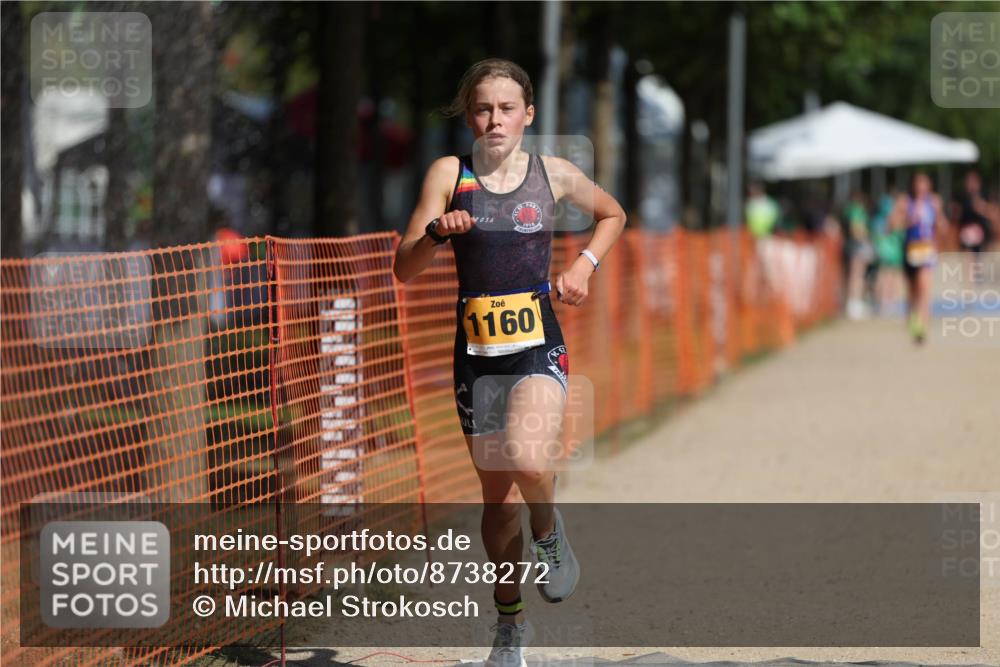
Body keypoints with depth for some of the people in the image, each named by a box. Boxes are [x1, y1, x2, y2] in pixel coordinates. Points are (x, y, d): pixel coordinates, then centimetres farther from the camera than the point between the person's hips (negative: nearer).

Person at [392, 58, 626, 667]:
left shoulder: (556, 175, 1)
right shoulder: (450, 175, -1)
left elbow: (614, 215, 21)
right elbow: (405, 270, -5)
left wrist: (584, 264, 5)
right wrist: (434, 233, -24)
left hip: (539, 348, -1)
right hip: (477, 353, 2)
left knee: (526, 460, -29)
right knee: (498, 497, 10)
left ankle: (550, 533, 5)